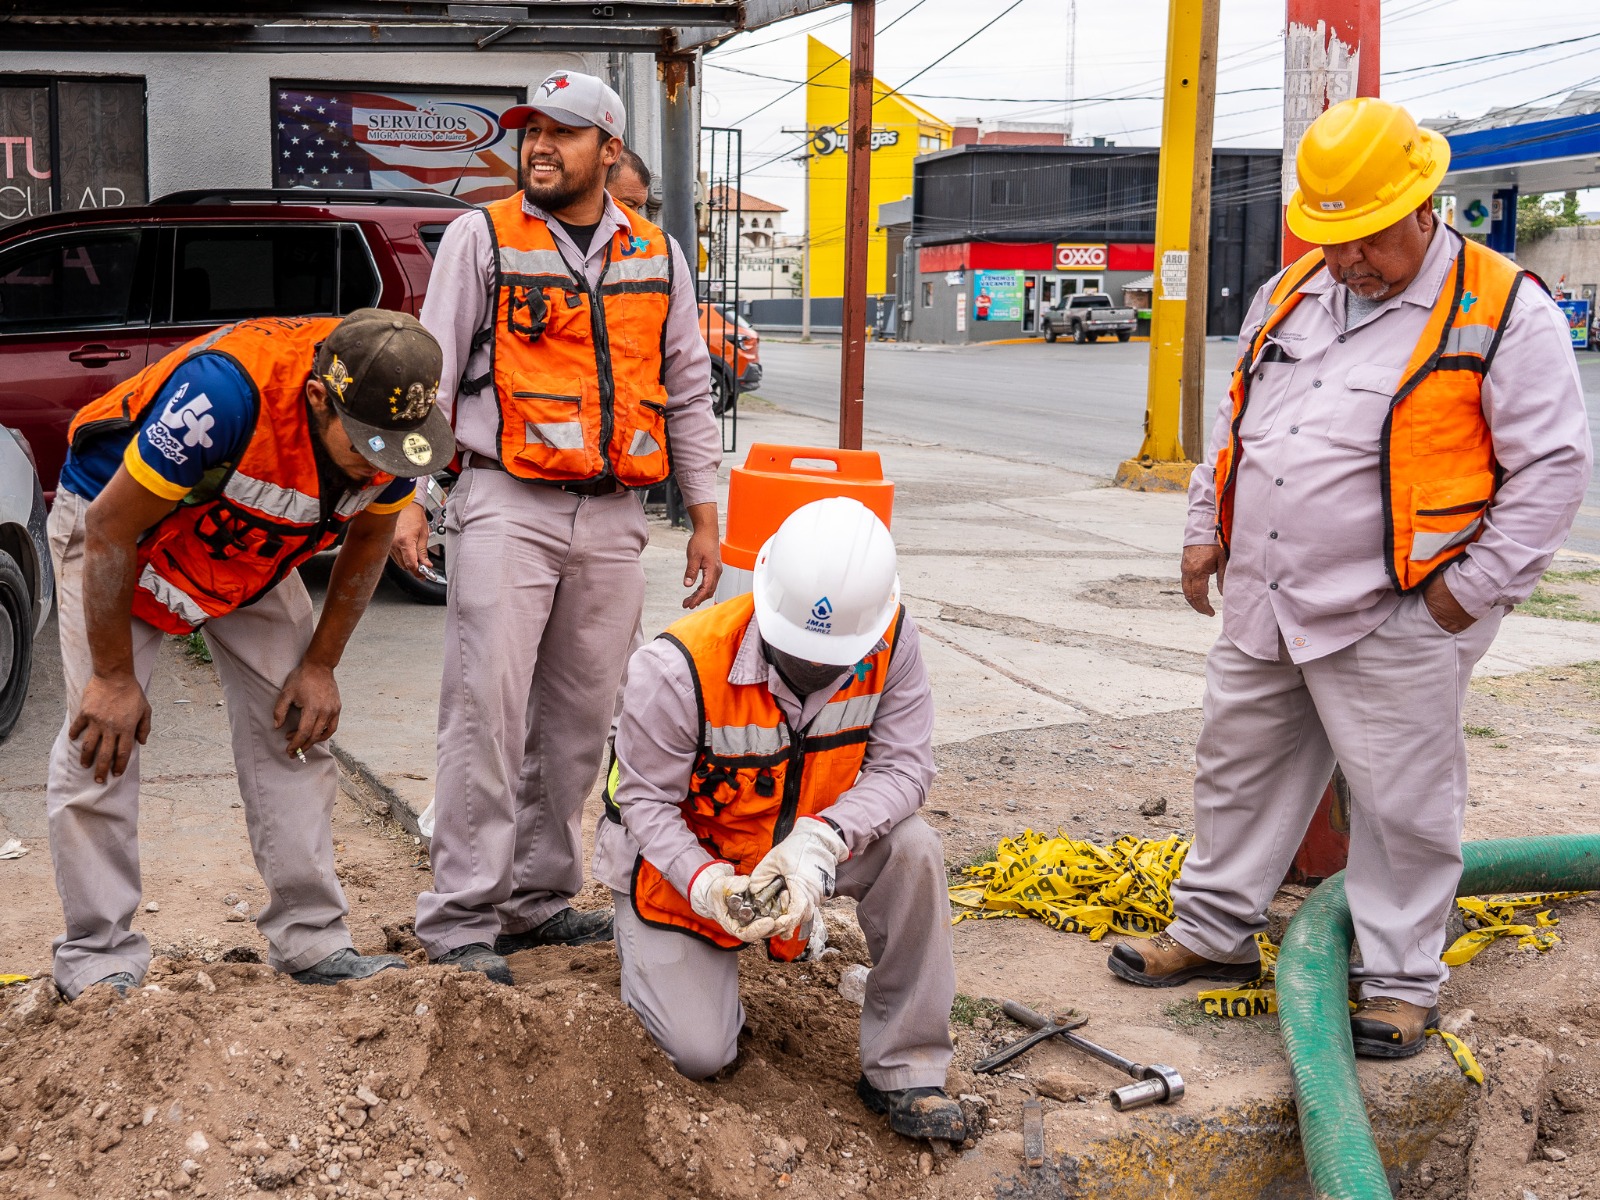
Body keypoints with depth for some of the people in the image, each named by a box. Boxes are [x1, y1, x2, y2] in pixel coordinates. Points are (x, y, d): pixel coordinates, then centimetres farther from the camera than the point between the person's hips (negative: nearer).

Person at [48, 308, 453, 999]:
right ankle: (98, 958, 2)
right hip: (117, 522, -5)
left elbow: (368, 541, -2)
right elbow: (110, 529, -29)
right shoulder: (226, 393, -42)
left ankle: (312, 941, 8)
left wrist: (320, 666, -2)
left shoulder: (394, 420, -24)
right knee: (103, 740, -10)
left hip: (250, 552, 5)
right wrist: (113, 676, -20)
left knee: (292, 731, 0)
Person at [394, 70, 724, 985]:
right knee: (488, 708, -9)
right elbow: (431, 373, 2)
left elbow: (688, 390, 18)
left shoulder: (657, 256, 13)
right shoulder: (484, 238, 3)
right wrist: (409, 496, -5)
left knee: (580, 718, 7)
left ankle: (540, 897, 18)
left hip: (613, 517, 4)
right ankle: (462, 915, -3)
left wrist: (704, 516, 13)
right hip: (508, 505, -4)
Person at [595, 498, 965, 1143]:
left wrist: (820, 842, -38)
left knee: (913, 848, -26)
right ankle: (645, 933, 24)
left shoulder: (890, 642, -21)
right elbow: (645, 799, -20)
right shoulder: (679, 667, -30)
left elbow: (902, 765, -20)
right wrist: (705, 884, -37)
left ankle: (903, 1070, -12)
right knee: (702, 1054, -10)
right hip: (685, 859, -3)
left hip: (802, 845, 3)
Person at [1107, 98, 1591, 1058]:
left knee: (1401, 800, 3)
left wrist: (1477, 588, -13)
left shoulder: (1505, 313, -10)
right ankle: (1216, 932, 32)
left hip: (1397, 619, -6)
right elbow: (1233, 424, 22)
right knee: (1240, 764, 16)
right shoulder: (1290, 296, 10)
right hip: (1266, 603, 6)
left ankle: (1402, 980, 18)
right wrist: (1208, 531, 16)